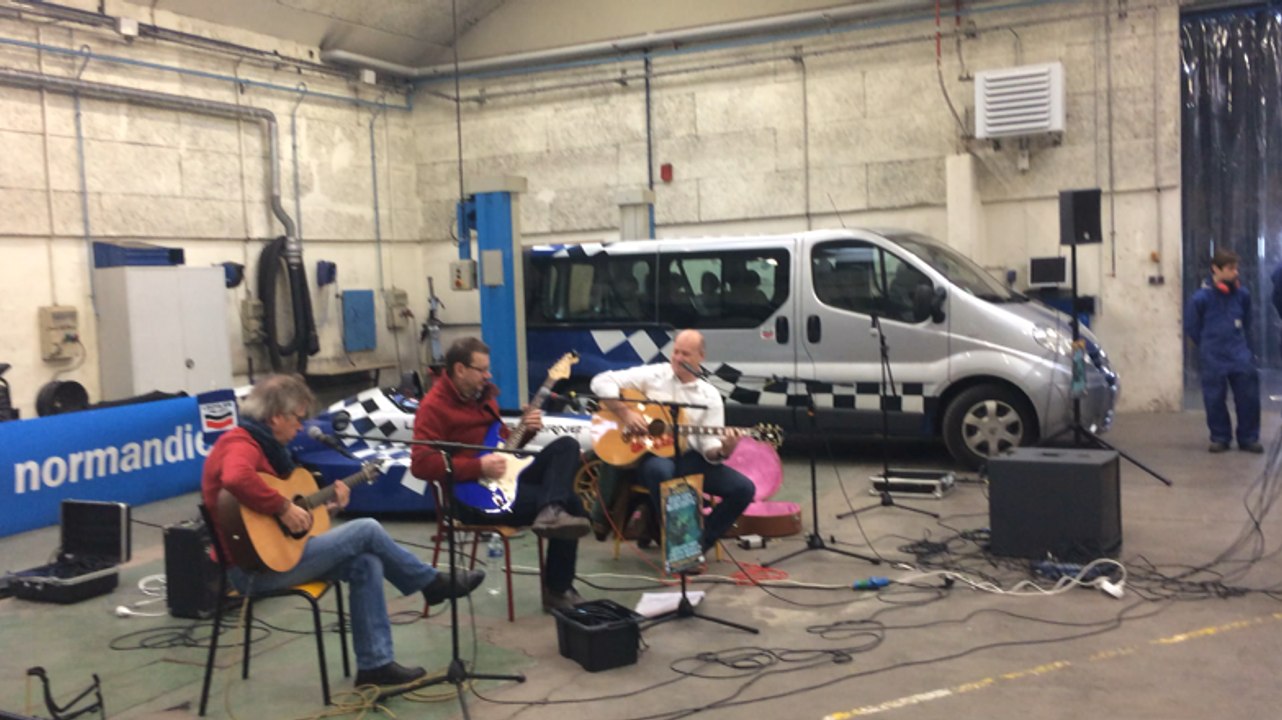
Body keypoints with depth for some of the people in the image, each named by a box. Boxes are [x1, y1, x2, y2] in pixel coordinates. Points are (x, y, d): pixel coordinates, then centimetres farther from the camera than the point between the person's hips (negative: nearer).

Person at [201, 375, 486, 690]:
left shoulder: (259, 444, 15)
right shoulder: (240, 444, -18)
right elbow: (237, 479, -42)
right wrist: (284, 508, -31)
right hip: (255, 566, -11)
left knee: (366, 563, 1)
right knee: (367, 530, -9)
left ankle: (375, 664, 5)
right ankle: (434, 584, 12)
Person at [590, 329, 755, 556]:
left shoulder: (710, 396, 6)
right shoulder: (652, 375, -1)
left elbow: (709, 445, -1)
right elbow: (601, 382, -7)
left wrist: (722, 451, -25)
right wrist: (625, 413, -19)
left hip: (688, 458, 4)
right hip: (651, 453, -4)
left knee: (744, 488, -12)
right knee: (660, 470, -42)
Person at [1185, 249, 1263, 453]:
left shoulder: (1242, 294, -1)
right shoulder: (1201, 297, -10)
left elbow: (1246, 323, 16)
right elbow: (1192, 328, 2)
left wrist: (1243, 346, 14)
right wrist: (1209, 347, 9)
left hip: (1240, 356, 2)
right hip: (1213, 359, -2)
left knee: (1248, 396, 1)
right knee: (1215, 399, 3)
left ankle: (1248, 438, 14)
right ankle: (1220, 438, 18)